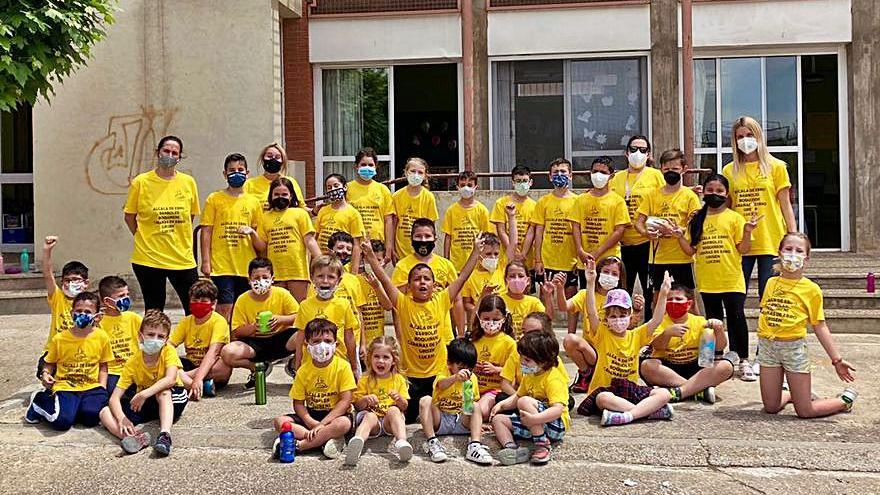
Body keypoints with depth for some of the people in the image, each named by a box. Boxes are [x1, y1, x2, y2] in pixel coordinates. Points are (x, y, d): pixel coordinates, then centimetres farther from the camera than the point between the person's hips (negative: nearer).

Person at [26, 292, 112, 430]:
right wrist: (45, 374, -8)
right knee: (61, 422, -24)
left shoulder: (102, 337, 1)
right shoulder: (59, 339, 0)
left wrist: (102, 388, -2)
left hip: (91, 387, 1)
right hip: (65, 387, -1)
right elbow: (50, 363, 13)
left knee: (91, 417, -26)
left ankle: (69, 408, 8)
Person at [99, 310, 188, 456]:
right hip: (144, 404, 3)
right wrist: (122, 418, -37)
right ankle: (135, 438, -46)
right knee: (105, 412, -18)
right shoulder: (133, 362, -13)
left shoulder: (169, 351, -17)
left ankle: (165, 435, -49)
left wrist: (144, 394, -45)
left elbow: (170, 379, -36)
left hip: (171, 400, -3)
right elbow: (114, 398, -18)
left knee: (163, 391, -36)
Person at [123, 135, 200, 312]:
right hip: (148, 258, -1)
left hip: (183, 258, 2)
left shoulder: (188, 182, 2)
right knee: (154, 313, 10)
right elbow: (129, 216, 6)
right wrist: (144, 239, 3)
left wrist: (179, 241, 10)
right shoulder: (141, 182, -2)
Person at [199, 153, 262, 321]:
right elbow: (206, 231, 1)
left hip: (247, 266, 3)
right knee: (225, 308, -7)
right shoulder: (214, 199, 4)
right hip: (221, 265, -3)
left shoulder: (253, 201, 12)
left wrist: (252, 233, -2)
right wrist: (205, 261, -4)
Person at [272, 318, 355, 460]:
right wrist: (312, 423, -19)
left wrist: (322, 424, -22)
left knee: (344, 423, -37)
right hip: (311, 415, 4)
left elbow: (346, 400, -15)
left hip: (335, 414, -4)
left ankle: (298, 445, -30)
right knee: (280, 422, -19)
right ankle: (325, 439, -27)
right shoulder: (304, 370, -1)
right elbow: (298, 403, 1)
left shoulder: (343, 367, -10)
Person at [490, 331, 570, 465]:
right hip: (533, 424, 10)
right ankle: (512, 448, -27)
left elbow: (558, 409, -32)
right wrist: (501, 404, 8)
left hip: (554, 425, -10)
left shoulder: (554, 379, -19)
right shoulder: (529, 376, 10)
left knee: (525, 401, -31)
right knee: (498, 419, 2)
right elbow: (517, 396, 26)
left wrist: (534, 418, -44)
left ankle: (543, 445, -29)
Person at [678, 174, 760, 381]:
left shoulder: (734, 218, 0)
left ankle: (743, 360, 11)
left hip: (732, 280, -3)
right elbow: (690, 250, 8)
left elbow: (743, 249, -3)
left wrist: (747, 232, -19)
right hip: (707, 281, 3)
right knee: (713, 321, 12)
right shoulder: (697, 220, 9)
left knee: (736, 318, -1)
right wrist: (679, 235, -5)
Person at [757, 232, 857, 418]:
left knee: (804, 411, 1)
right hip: (767, 346, 4)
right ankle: (791, 394, 40)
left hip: (793, 347, -4)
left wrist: (837, 359, -3)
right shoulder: (771, 283, 7)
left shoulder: (811, 289, -3)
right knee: (771, 408, 9)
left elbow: (820, 326, -1)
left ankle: (846, 399, 26)